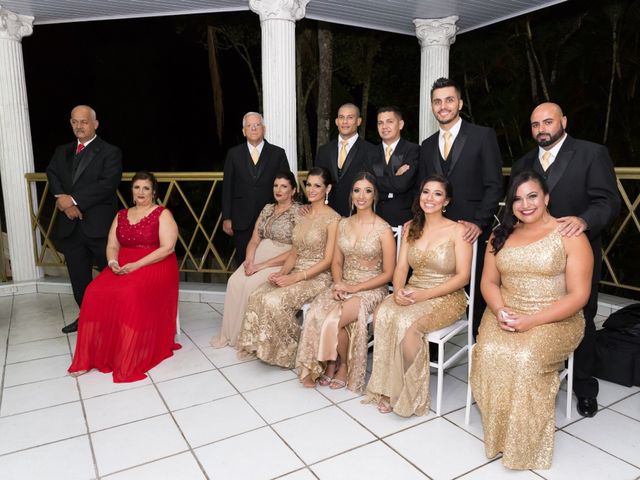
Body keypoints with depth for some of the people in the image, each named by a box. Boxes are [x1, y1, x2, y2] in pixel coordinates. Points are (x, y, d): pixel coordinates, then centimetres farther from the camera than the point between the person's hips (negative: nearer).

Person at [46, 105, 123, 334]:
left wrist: (74, 200, -15)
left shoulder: (110, 152, -2)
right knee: (78, 275, 13)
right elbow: (52, 174, 9)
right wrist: (61, 199, -11)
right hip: (70, 224, 6)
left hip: (99, 223, -6)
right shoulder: (62, 151, 18)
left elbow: (107, 184, -14)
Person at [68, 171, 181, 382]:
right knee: (95, 292, -23)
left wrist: (137, 265, -19)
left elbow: (167, 248, -11)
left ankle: (129, 359, -21)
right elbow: (112, 246, 13)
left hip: (154, 266, -5)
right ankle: (91, 355, -15)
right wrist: (113, 262, -11)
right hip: (122, 266, 5)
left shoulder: (163, 214, 0)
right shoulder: (121, 215, 17)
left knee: (130, 296, -34)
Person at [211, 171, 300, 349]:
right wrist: (249, 260, -12)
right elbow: (254, 240, 11)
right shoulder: (267, 209, 14)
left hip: (282, 262, -5)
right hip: (259, 255, 6)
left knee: (251, 284, -27)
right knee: (234, 281, -20)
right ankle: (229, 332, -9)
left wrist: (262, 265, -18)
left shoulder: (299, 212, -7)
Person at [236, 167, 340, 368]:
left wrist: (295, 278, -19)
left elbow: (328, 260, -13)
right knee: (256, 297, -17)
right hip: (295, 273, 6)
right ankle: (265, 347, -2)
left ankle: (290, 350, -4)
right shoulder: (302, 214, 13)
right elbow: (294, 252, 14)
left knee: (274, 301, -28)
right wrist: (283, 272, -6)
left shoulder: (332, 218, -9)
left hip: (317, 277, -6)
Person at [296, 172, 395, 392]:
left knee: (334, 321, -28)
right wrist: (338, 284, -9)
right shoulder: (343, 224, 7)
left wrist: (354, 288, -15)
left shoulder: (383, 229, -9)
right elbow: (337, 262, 12)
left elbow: (388, 273, -8)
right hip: (343, 285, 5)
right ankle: (327, 363, 0)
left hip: (370, 289, -4)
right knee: (314, 315, -24)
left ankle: (344, 366, 2)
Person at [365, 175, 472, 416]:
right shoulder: (410, 228, 10)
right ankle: (388, 387, -13)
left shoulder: (458, 231, -5)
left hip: (446, 298, -4)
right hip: (412, 294, 5)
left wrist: (425, 294, -19)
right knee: (382, 314, -27)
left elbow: (463, 276, -9)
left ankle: (410, 392, -9)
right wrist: (398, 290, -15)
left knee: (407, 323, -32)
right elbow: (401, 267, 7)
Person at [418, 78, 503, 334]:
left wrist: (479, 223, -14)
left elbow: (494, 186, -4)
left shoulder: (483, 136, 0)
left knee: (478, 293, 4)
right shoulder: (427, 146, 15)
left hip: (472, 233, -4)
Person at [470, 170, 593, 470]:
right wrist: (500, 310, -12)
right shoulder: (501, 235, 11)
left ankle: (524, 443, -9)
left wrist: (532, 321, -19)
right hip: (505, 315, 4)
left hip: (555, 320, -3)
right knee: (489, 353, -26)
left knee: (525, 358, -31)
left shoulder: (569, 236, -4)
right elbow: (488, 281, 10)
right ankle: (498, 435, -6)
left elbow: (578, 295, -9)